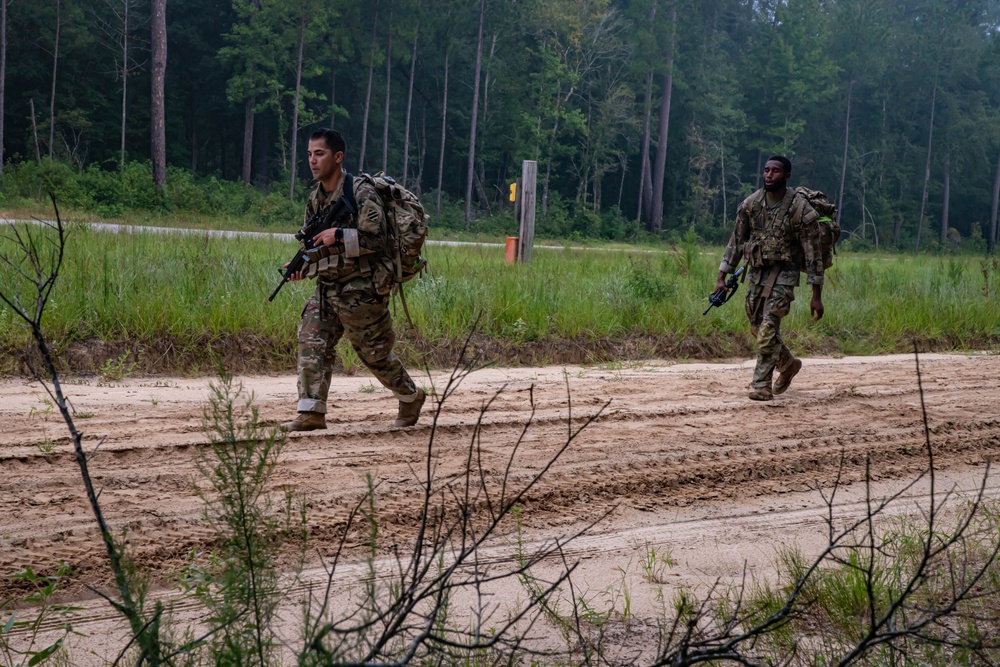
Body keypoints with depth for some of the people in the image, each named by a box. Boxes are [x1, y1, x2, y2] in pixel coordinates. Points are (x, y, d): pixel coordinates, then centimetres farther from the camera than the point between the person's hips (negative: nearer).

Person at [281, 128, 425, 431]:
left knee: (375, 353, 6)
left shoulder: (361, 194, -14)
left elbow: (376, 239, -19)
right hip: (327, 288, 7)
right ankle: (311, 412, -9)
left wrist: (339, 235, -25)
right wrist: (302, 267, 0)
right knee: (311, 343, -9)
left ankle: (411, 397, 29)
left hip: (361, 290, -7)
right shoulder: (316, 198, 10)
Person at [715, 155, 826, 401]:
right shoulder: (751, 204, -1)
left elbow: (813, 253, -12)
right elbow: (736, 241, 8)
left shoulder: (801, 209, -15)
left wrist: (817, 296, -12)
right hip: (756, 272, 6)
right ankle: (788, 364, 39)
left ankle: (762, 385, -6)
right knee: (758, 329, 15)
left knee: (768, 329, -15)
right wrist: (722, 277, 3)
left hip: (783, 273, -6)